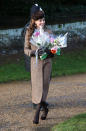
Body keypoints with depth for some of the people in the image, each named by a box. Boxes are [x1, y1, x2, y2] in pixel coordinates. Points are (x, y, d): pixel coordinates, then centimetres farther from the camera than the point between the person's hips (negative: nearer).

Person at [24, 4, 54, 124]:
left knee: (44, 86, -2)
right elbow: (26, 49, 1)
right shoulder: (29, 33, 1)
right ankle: (45, 108, 20)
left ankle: (37, 113, 6)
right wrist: (34, 52, -19)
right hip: (35, 62, 0)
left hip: (47, 61, 0)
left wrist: (50, 52, -14)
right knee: (37, 86, -1)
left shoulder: (48, 32, 4)